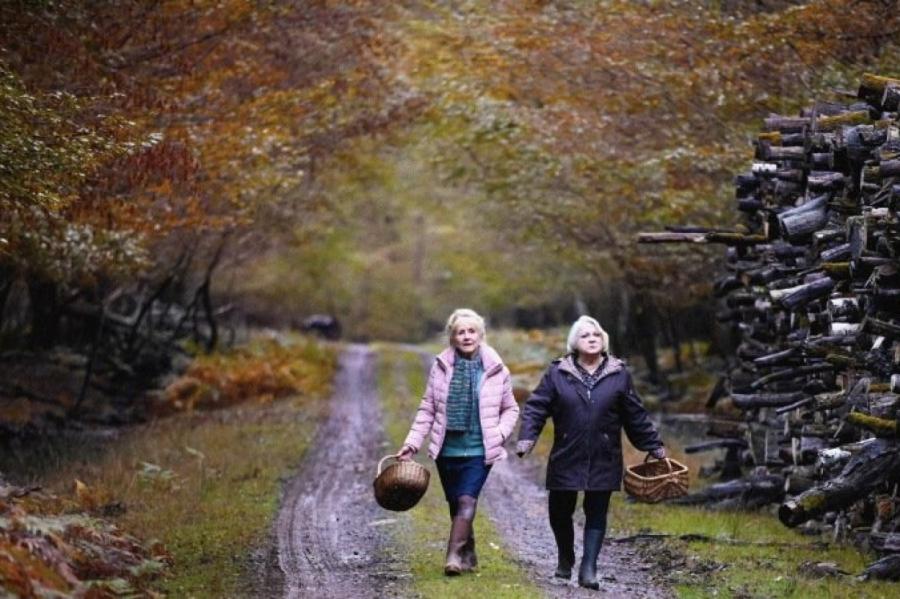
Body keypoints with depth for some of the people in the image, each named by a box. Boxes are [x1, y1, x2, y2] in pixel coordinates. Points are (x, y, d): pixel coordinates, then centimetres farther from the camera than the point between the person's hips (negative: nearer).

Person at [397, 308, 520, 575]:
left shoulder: (496, 370, -1)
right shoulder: (441, 367, 2)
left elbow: (510, 408, 11)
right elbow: (427, 409, 6)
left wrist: (500, 433, -7)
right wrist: (412, 443, 0)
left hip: (479, 450, -3)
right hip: (447, 449, 3)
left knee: (467, 501, -17)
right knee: (455, 505, 10)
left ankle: (454, 556, -22)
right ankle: (468, 554, 27)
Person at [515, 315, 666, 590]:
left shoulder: (618, 374, 4)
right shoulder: (558, 373, 1)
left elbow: (636, 416, 10)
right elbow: (535, 407, -1)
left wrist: (654, 446, 12)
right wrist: (526, 438, -14)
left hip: (603, 461, 0)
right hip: (566, 459, 0)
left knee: (597, 514, 0)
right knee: (560, 511, 6)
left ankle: (588, 568, 3)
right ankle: (565, 558, 31)